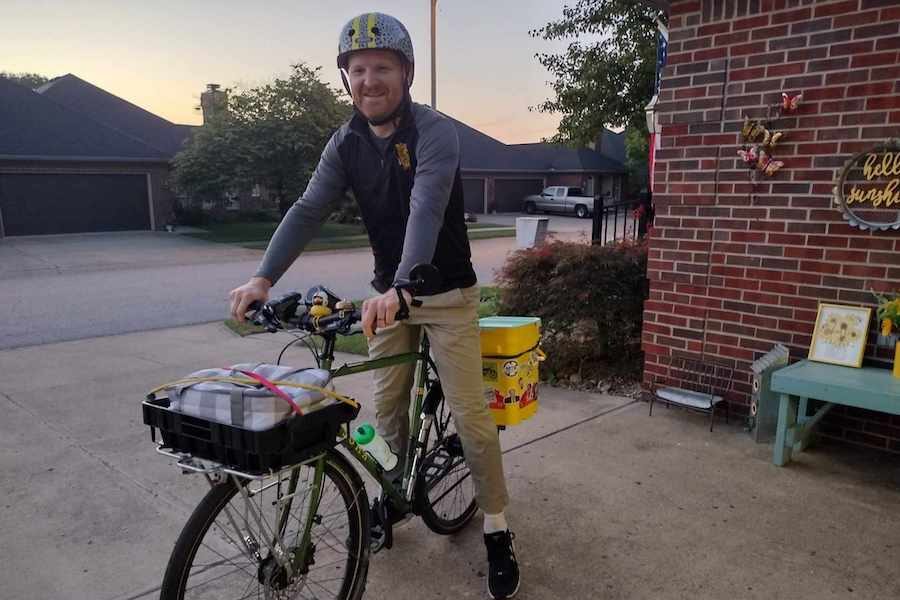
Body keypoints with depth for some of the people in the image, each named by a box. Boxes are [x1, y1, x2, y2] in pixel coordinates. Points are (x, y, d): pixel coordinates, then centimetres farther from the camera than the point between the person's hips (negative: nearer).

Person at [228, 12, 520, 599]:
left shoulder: (435, 131, -17)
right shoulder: (346, 143, 0)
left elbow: (426, 210, -32)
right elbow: (309, 210, -9)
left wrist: (398, 289, -47)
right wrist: (264, 277, -22)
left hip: (446, 293, -5)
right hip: (389, 292, 5)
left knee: (470, 412, -4)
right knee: (387, 407, 10)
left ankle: (498, 530, 11)